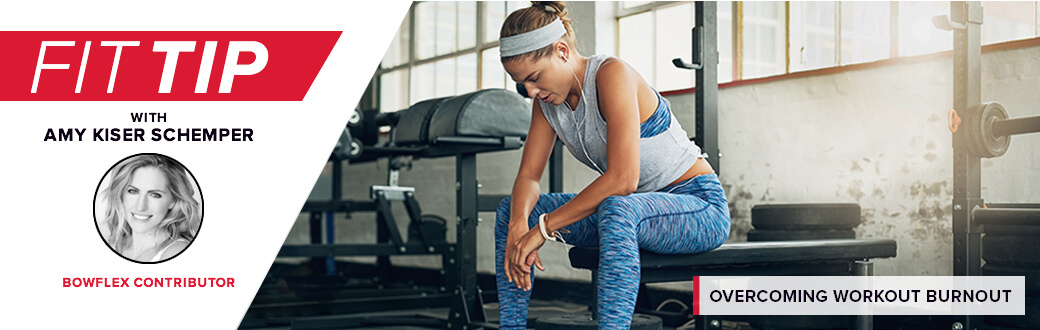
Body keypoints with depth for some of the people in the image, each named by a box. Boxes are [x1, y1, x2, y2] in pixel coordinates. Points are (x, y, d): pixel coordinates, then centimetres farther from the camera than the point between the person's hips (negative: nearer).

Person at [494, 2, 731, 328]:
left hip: (700, 205, -8)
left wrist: (543, 228, -28)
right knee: (510, 210, 1)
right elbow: (528, 175, -1)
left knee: (617, 211, -41)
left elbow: (622, 179, -32)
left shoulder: (613, 74, -24)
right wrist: (518, 226, -23)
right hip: (635, 208, 8)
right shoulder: (547, 98, 0)